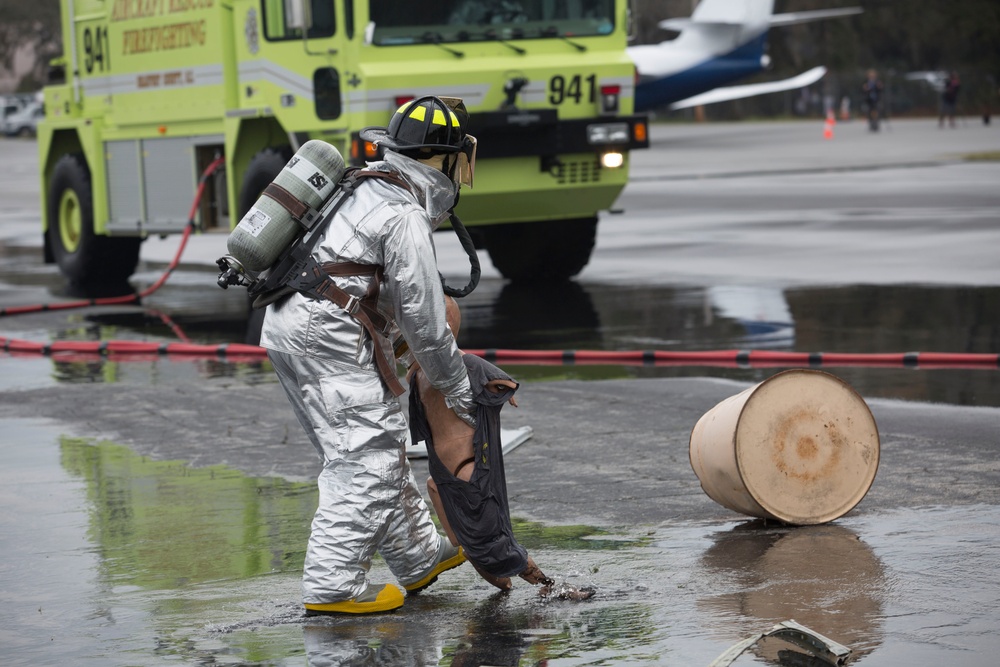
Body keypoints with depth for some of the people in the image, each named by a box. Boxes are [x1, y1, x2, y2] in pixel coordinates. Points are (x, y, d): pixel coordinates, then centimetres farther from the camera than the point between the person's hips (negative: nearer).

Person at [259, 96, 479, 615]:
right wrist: (458, 391, 1)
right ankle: (331, 586, -9)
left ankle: (420, 559, 24)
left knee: (382, 442, 16)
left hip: (287, 326, 10)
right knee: (365, 456, -7)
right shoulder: (405, 215, -12)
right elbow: (422, 317, -9)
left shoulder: (368, 184, 18)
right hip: (324, 333, -10)